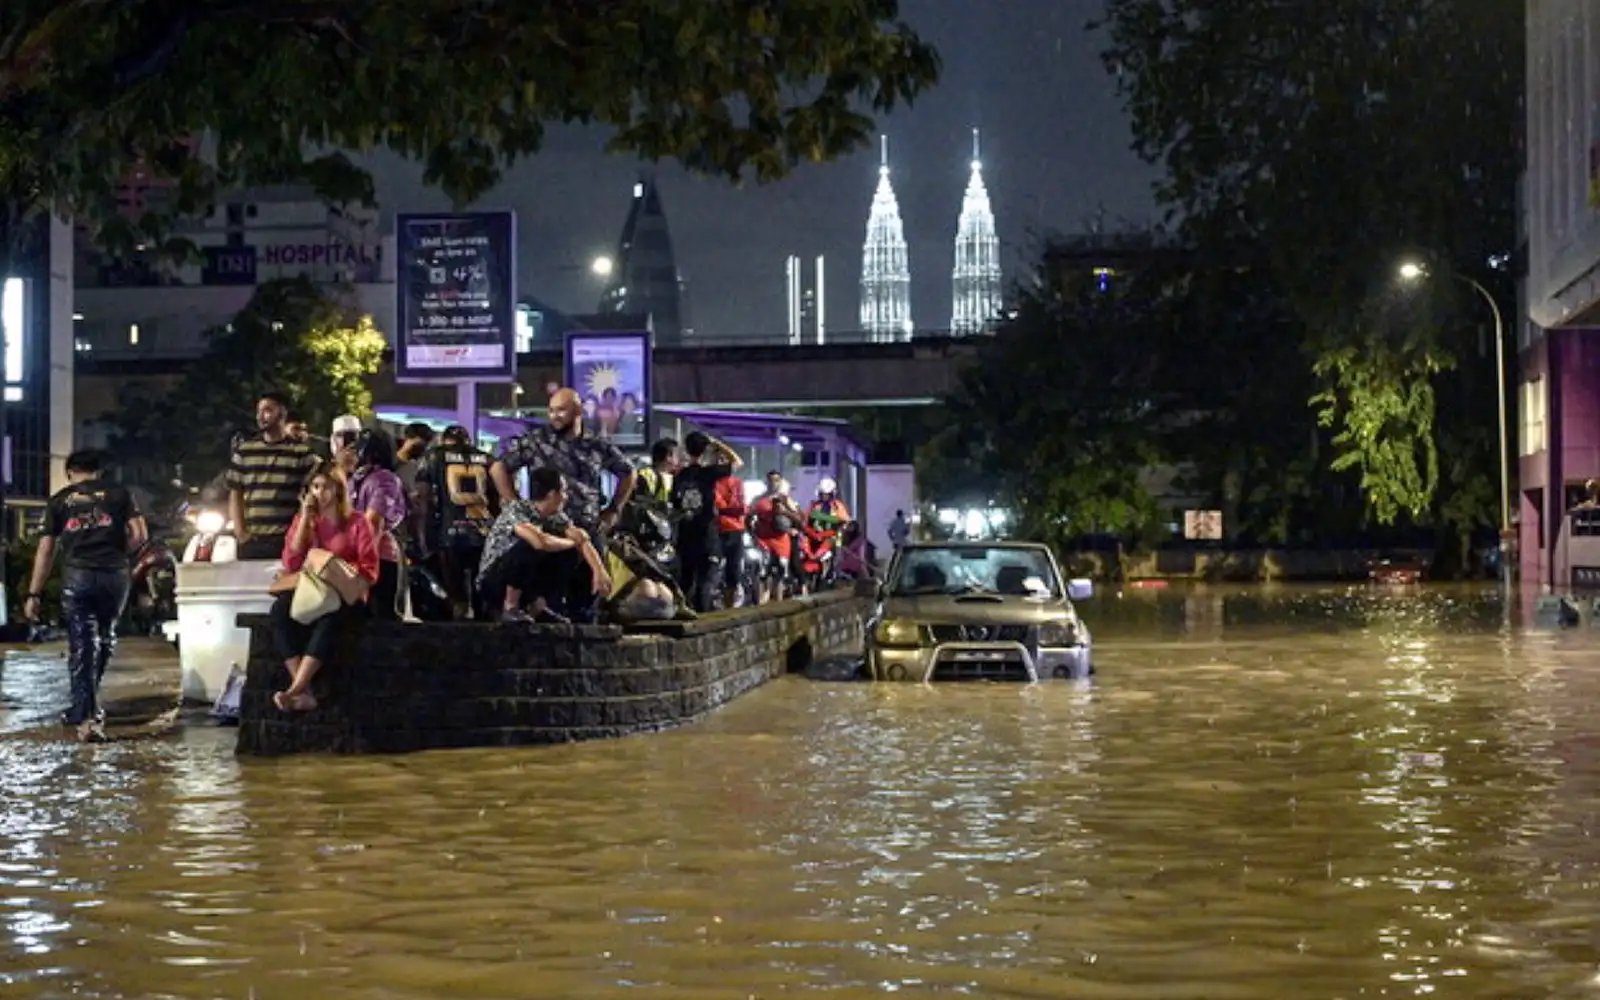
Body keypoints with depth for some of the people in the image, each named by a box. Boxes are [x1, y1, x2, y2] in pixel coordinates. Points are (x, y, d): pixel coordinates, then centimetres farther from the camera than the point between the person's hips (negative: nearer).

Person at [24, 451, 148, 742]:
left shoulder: (59, 500, 12)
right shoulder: (117, 493, 12)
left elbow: (45, 549, 9)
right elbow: (140, 535, 4)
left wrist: (34, 594, 11)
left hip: (77, 576, -1)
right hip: (115, 574, 1)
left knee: (81, 646, 2)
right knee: (105, 639, 20)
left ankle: (87, 716, -5)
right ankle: (86, 707, 27)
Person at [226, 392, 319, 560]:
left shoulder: (301, 451, 4)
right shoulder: (244, 449, 12)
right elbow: (235, 494, 14)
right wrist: (240, 532, 3)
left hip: (288, 541, -2)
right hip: (251, 541, 3)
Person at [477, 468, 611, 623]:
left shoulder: (556, 516, -2)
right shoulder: (517, 509, -25)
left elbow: (582, 539, -9)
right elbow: (540, 541, -40)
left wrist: (600, 571, -26)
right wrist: (573, 541, -22)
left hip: (525, 581, 7)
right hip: (493, 581, -7)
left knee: (571, 553, -5)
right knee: (528, 546, -33)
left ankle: (541, 607, -1)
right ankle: (510, 608, -19)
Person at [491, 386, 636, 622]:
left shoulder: (598, 447, 8)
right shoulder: (536, 440, 0)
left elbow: (628, 474, 23)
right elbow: (498, 468, 4)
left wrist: (614, 510, 15)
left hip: (590, 534, 3)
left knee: (584, 603, 7)